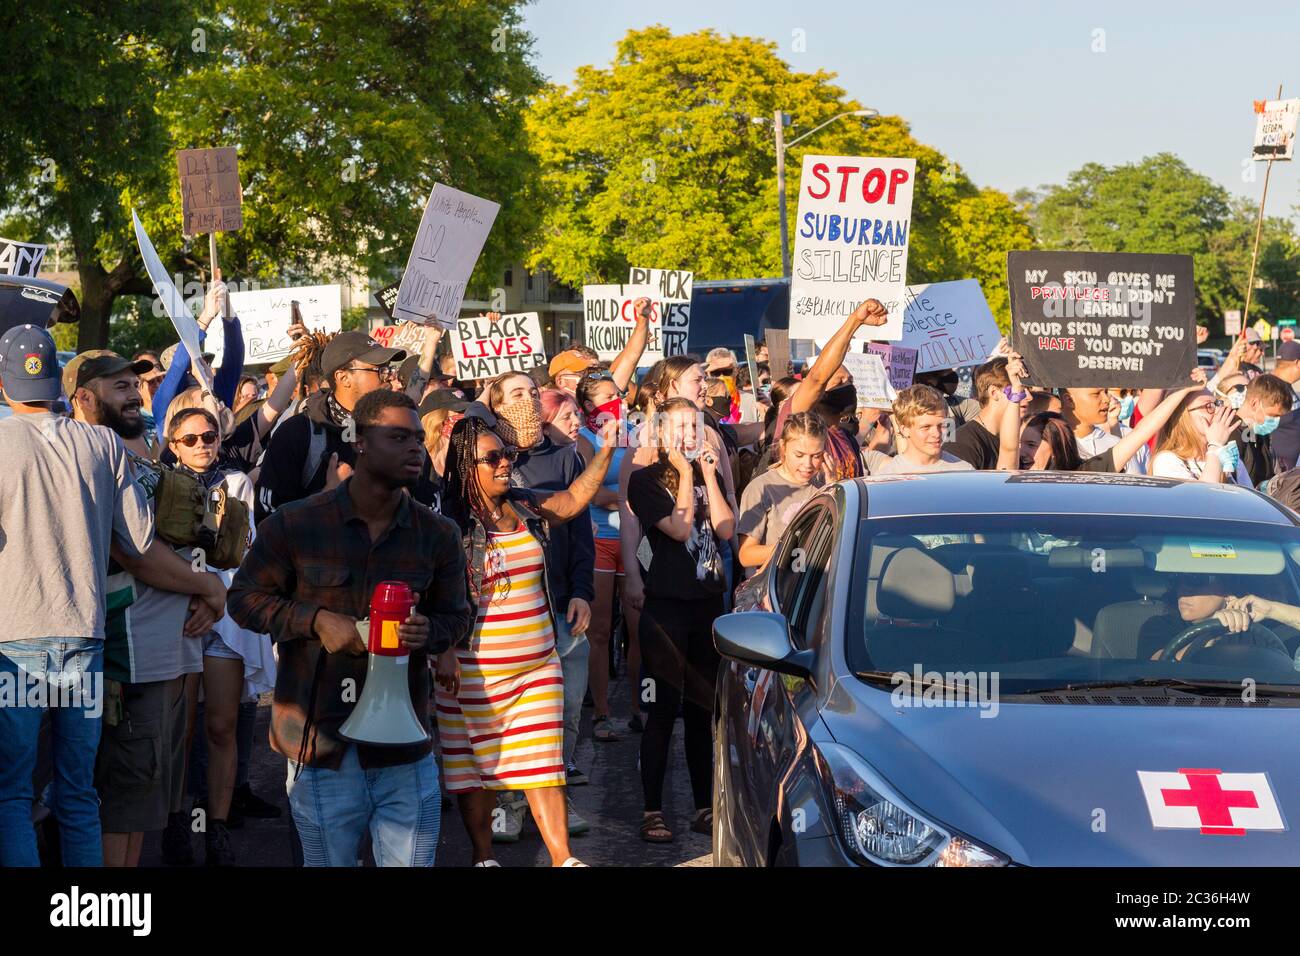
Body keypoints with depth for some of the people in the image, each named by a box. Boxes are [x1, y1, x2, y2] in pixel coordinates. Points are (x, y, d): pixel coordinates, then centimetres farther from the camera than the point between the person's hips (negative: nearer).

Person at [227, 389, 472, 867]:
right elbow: (244, 598, 4)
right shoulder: (294, 524, -3)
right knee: (328, 861, 8)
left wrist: (429, 631, -11)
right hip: (321, 741, -2)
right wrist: (316, 621, -12)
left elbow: (456, 614, 14)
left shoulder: (437, 535, 5)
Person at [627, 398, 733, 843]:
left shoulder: (708, 475, 13)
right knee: (664, 708, -7)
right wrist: (686, 476, -8)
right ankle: (652, 811, -2)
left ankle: (704, 807, 14)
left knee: (701, 709, 8)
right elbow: (679, 528, -14)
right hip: (666, 605, -5)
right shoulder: (645, 480, -2)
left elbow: (725, 529, -2)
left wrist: (709, 475, -4)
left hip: (708, 604, 5)